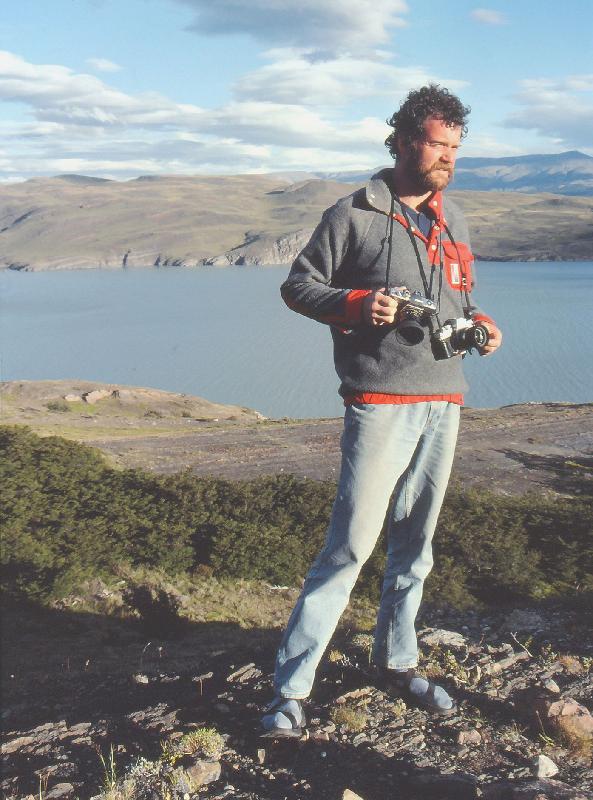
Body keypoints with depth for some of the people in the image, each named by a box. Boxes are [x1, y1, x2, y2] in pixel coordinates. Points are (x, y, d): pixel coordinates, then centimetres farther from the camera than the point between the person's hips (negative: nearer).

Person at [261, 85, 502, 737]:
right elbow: (298, 285, -2)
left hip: (444, 402, 7)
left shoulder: (453, 223, 17)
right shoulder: (353, 216, -3)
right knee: (350, 544, -10)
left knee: (415, 542, 14)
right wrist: (357, 304, -19)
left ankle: (397, 662, 29)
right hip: (381, 403, -6)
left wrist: (478, 326, 6)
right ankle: (290, 689, -2)